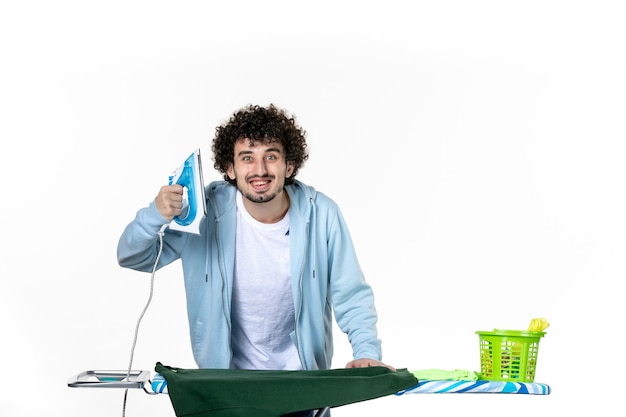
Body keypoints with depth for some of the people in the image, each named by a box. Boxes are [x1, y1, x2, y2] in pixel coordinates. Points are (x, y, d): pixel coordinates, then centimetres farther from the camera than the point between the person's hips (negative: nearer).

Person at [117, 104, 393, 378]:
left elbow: (351, 296, -1)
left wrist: (367, 352, -16)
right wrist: (155, 215, -22)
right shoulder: (205, 212, -11)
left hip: (303, 372, 0)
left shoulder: (321, 214, -9)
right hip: (226, 375, 0)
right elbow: (132, 258, -3)